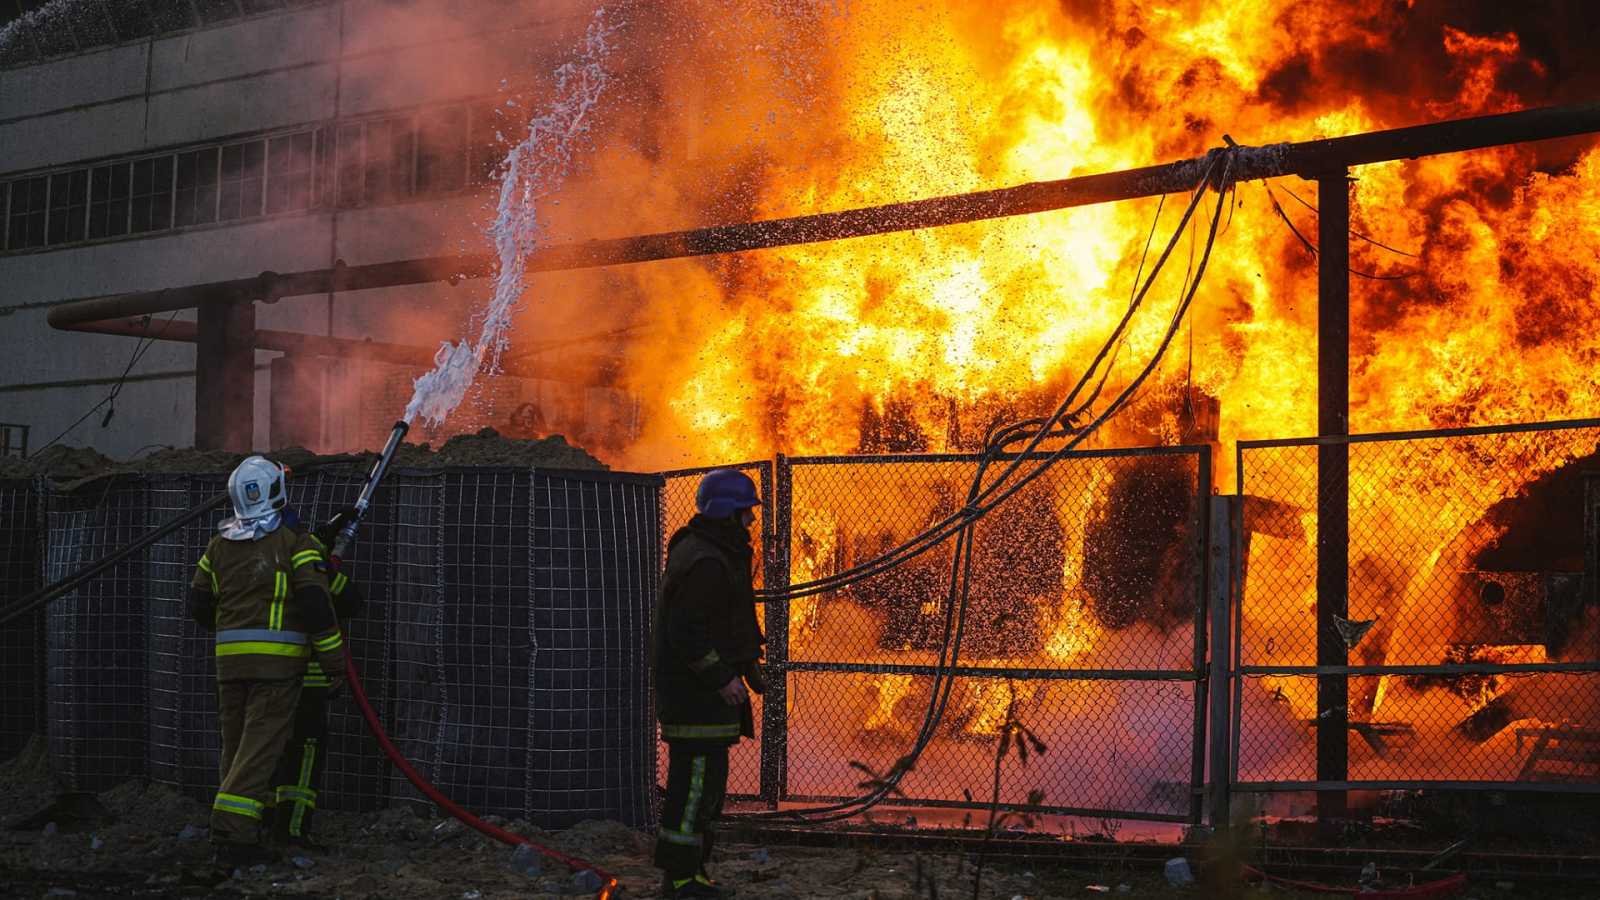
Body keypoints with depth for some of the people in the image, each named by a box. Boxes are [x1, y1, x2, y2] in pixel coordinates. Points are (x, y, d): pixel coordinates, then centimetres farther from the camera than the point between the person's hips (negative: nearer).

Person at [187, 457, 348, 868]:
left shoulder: (219, 544, 10)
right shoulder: (293, 541, -6)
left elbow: (199, 603, 17)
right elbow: (315, 602, -13)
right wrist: (334, 660, -7)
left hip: (230, 659, 5)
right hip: (278, 661, -5)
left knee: (235, 746, 14)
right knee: (259, 748, -7)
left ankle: (234, 832, 18)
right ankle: (234, 835, -15)